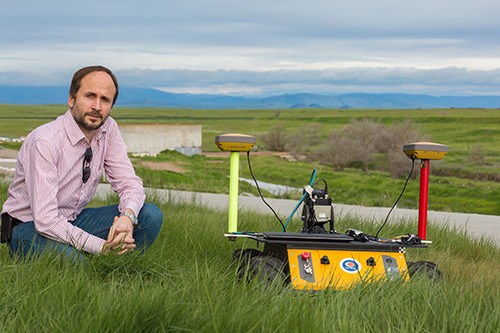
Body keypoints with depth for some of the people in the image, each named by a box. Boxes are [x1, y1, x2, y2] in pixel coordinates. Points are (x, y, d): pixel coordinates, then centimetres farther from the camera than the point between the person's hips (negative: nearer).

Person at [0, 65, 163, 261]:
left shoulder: (108, 129, -6)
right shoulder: (44, 141, -25)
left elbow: (129, 183, -2)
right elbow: (46, 221, -29)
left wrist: (127, 216, -26)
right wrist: (103, 247, -31)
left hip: (73, 220, 6)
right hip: (29, 227, -6)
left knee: (151, 216, -12)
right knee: (70, 260, -37)